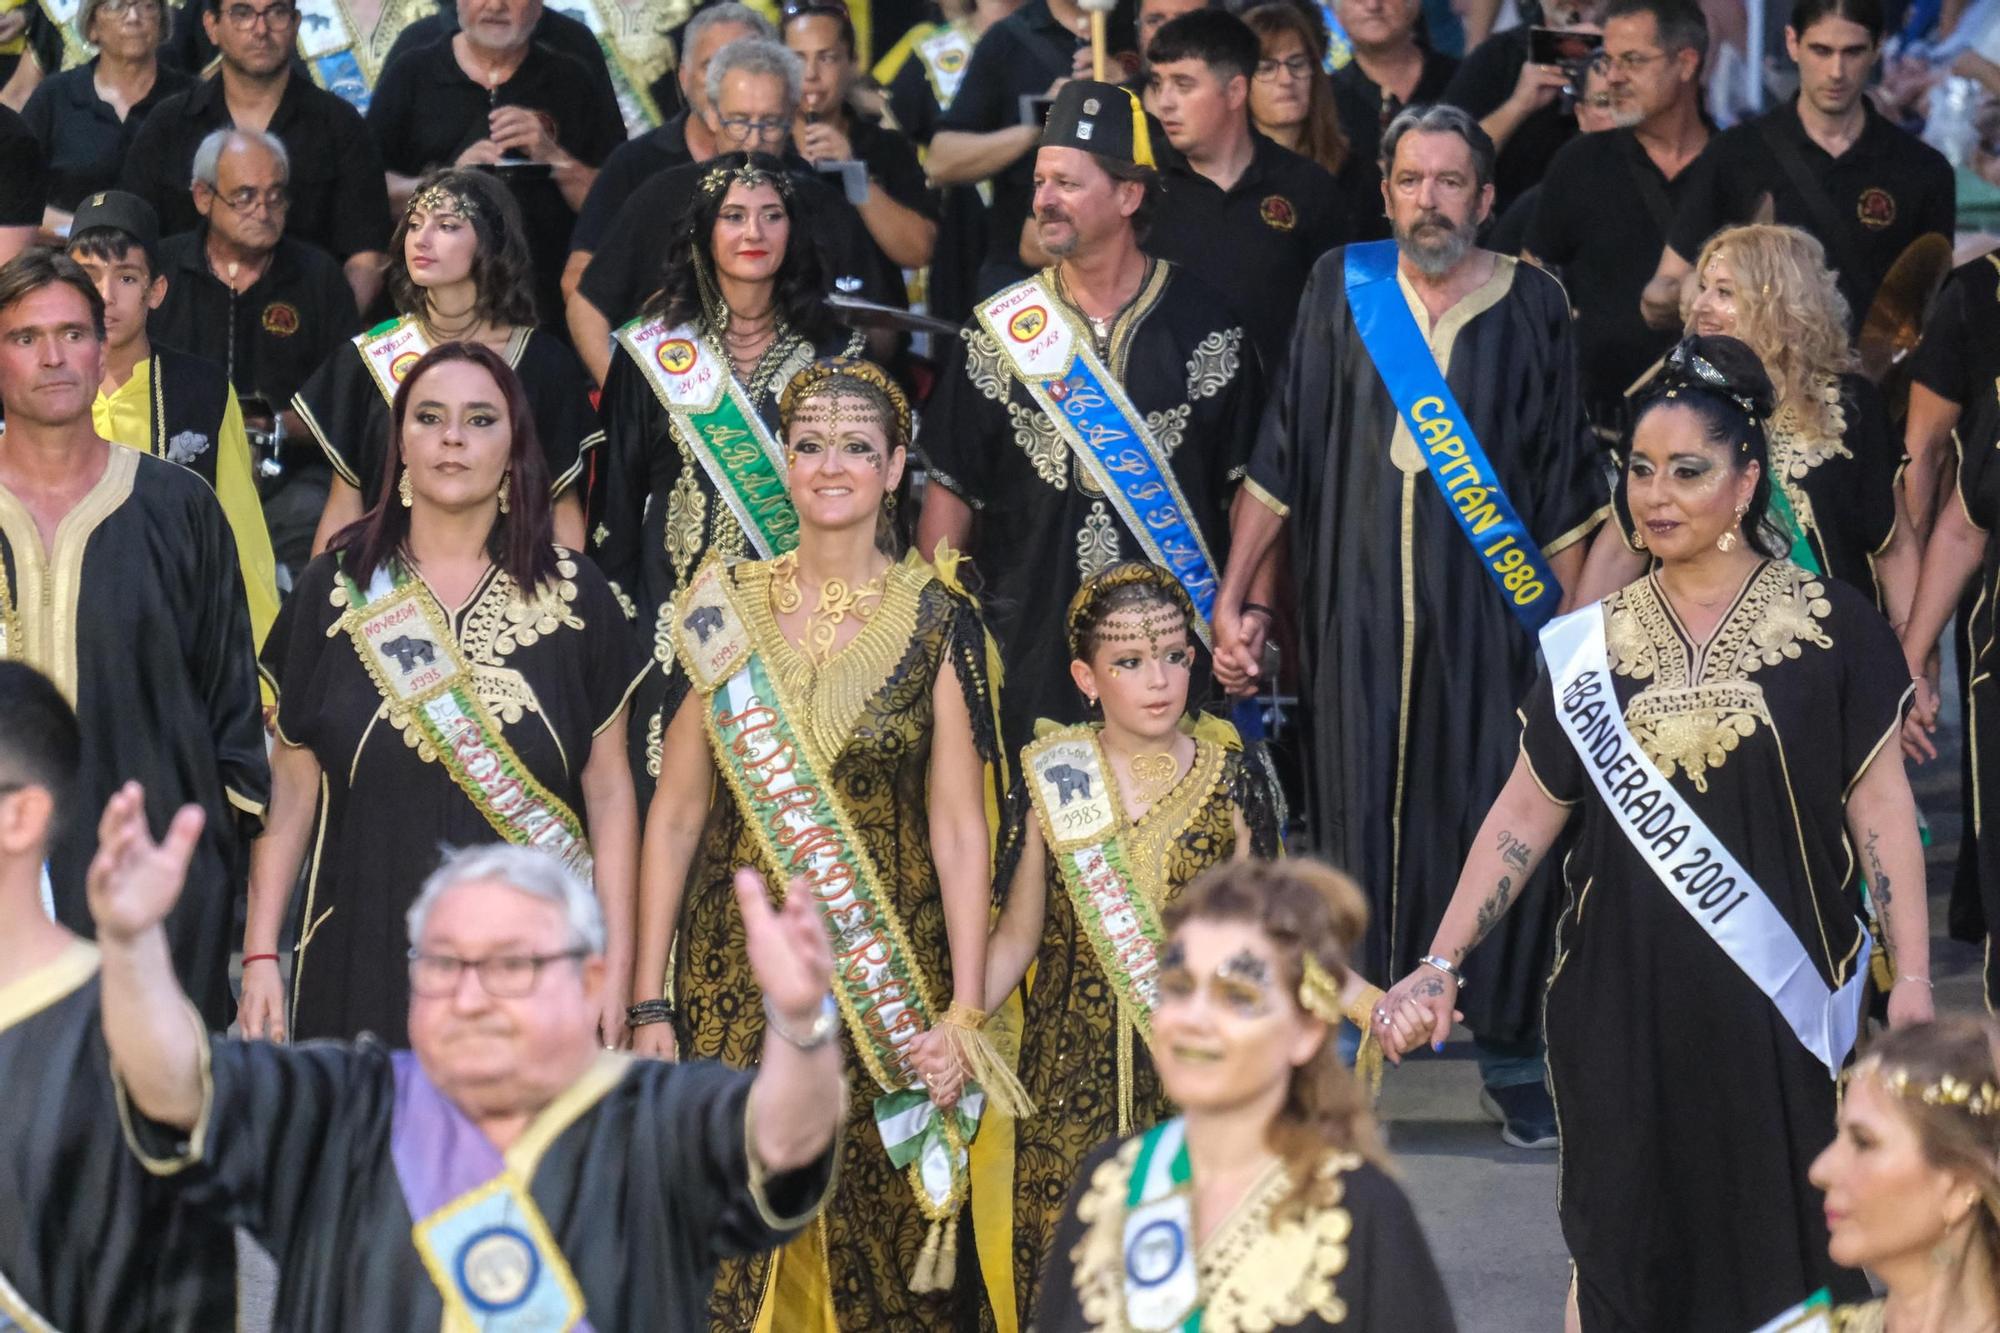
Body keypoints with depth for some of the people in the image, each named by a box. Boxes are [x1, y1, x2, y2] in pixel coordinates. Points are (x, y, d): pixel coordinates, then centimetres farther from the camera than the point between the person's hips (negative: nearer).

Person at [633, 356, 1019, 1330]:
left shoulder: (936, 619, 0)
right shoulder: (725, 608, 5)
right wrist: (649, 1003, 1)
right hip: (736, 965, 1)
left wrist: (964, 1012, -9)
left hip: (888, 971, -1)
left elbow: (959, 828, -2)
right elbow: (676, 813, 6)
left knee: (877, 1234, -1)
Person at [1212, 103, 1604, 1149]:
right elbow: (1282, 452, 6)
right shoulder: (1341, 289, 3)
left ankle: (1511, 1059, 12)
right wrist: (1234, 594, 3)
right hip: (1359, 605, 1)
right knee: (1357, 818, 3)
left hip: (1491, 607, -1)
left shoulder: (1530, 306, 2)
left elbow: (1564, 484, 4)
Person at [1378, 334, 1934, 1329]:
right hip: (1624, 998, 2)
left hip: (1780, 995, -2)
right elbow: (1526, 812, 7)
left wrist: (1912, 978, -7)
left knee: (1781, 1242, 0)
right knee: (1631, 1247, 4)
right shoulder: (1593, 643, 6)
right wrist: (1440, 966, -1)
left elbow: (1879, 805, -1)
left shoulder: (1830, 627, -2)